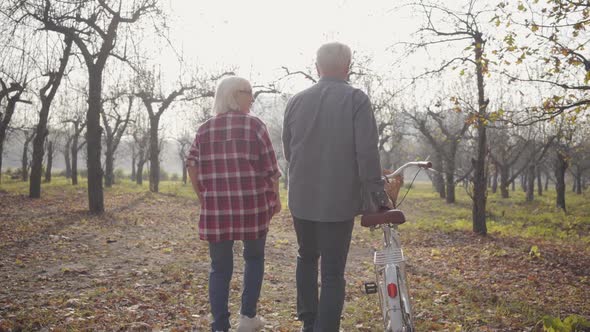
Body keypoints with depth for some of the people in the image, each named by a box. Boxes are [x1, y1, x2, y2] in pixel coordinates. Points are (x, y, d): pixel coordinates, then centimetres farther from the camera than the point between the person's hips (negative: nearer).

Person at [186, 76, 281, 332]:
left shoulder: (204, 129, 9)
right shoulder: (254, 125, -1)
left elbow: (192, 165, 2)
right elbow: (270, 168, -2)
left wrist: (203, 199, 11)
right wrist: (275, 198, 10)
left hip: (216, 207, 2)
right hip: (252, 205, -2)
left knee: (220, 267, 9)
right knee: (254, 257, 19)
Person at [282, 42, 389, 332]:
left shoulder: (296, 101, 5)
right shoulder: (356, 98, -8)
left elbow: (287, 150, 11)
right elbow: (367, 151, -16)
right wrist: (374, 190, -8)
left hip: (301, 197, 4)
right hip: (339, 200, -4)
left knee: (307, 257, 24)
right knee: (333, 274, 3)